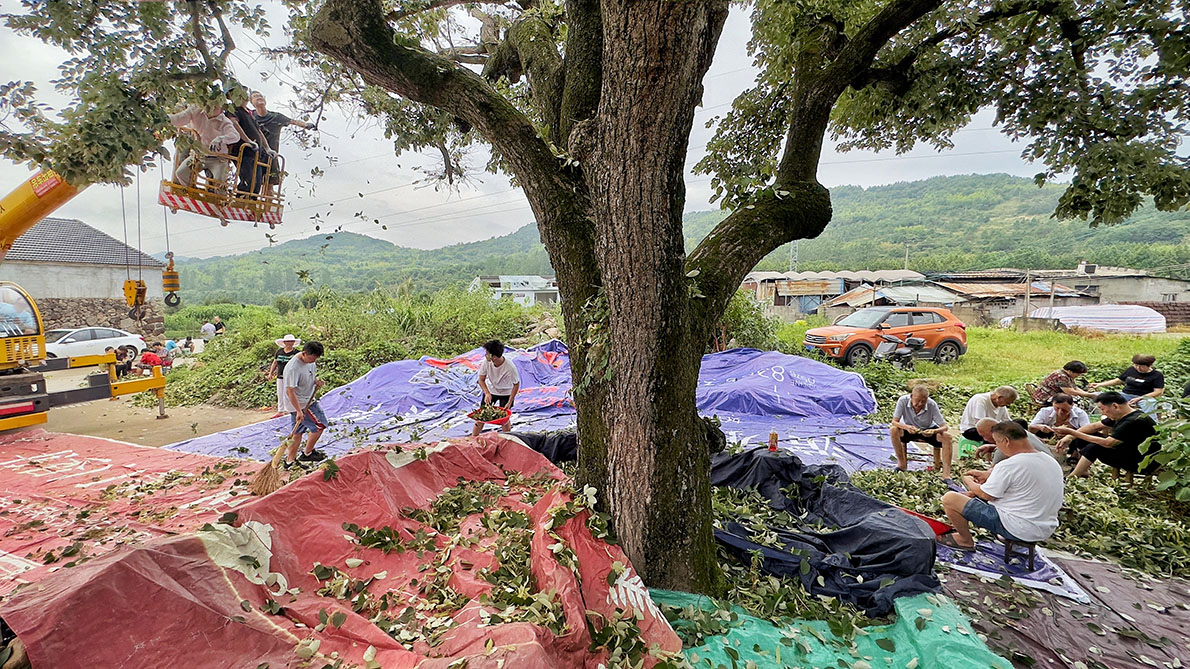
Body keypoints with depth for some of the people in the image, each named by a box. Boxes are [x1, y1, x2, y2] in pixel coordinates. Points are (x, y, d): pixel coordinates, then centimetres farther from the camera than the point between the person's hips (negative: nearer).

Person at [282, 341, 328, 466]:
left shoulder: (311, 361, 1)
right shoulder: (293, 368, -27)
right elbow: (289, 391, -27)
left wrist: (317, 380, -5)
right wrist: (299, 411, -27)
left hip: (308, 401, 8)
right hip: (299, 405, -8)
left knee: (298, 431, 14)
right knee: (319, 425, -1)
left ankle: (290, 460, 24)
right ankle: (307, 454, 16)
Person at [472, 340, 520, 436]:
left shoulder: (510, 367, -34)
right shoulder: (486, 361, -25)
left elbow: (516, 384, -17)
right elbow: (481, 380, -9)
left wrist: (509, 402, -18)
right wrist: (487, 393, -26)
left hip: (506, 393, -3)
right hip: (490, 390, 3)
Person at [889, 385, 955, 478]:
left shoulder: (932, 405, -25)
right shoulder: (903, 401, -26)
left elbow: (944, 426, -21)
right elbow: (894, 421, -25)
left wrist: (934, 431, -44)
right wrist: (907, 427, -46)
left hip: (928, 430, 1)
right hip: (909, 430, -1)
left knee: (948, 437, -26)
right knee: (893, 430, -30)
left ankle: (946, 473, -20)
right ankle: (902, 463, -14)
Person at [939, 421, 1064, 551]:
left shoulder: (1008, 465, -23)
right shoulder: (1053, 462, 3)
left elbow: (986, 495, -12)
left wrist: (968, 482, 8)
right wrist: (988, 474, 17)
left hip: (1017, 530, -9)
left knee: (949, 498, -7)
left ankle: (966, 541, 13)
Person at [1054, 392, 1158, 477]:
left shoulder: (1134, 421, -28)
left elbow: (1107, 443, -33)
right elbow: (1095, 426, 7)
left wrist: (1071, 432, -33)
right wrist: (1069, 437, -8)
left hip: (1139, 463, -10)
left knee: (1095, 447, -29)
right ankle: (1082, 472, -4)